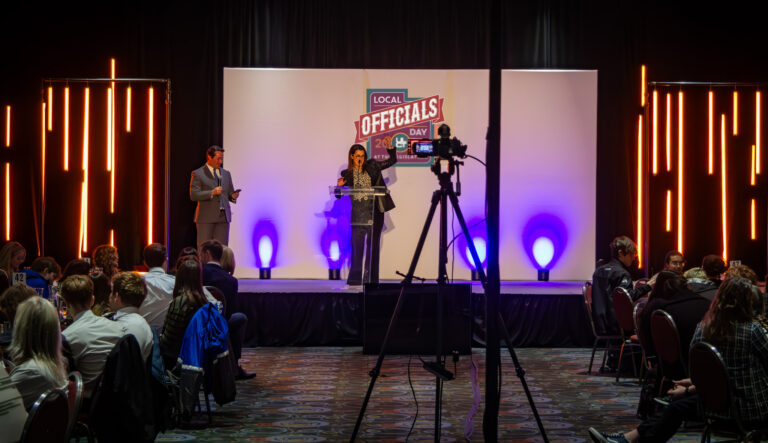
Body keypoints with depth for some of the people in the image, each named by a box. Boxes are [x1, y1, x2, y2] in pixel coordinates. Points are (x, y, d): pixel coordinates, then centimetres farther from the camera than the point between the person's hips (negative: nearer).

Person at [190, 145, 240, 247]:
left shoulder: (226, 174, 17)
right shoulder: (197, 174, 1)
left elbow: (230, 194, 20)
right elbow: (193, 195, -9)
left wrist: (233, 196, -4)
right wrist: (212, 193, -20)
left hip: (223, 217, 4)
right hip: (206, 218, -4)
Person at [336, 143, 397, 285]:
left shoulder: (372, 166, 8)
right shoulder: (347, 174, 5)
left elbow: (392, 160, 14)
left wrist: (390, 148, -1)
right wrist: (339, 186, -12)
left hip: (375, 211, 1)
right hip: (358, 214, -1)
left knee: (373, 246, 3)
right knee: (356, 246, -4)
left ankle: (371, 278, 8)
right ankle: (355, 278, 1)